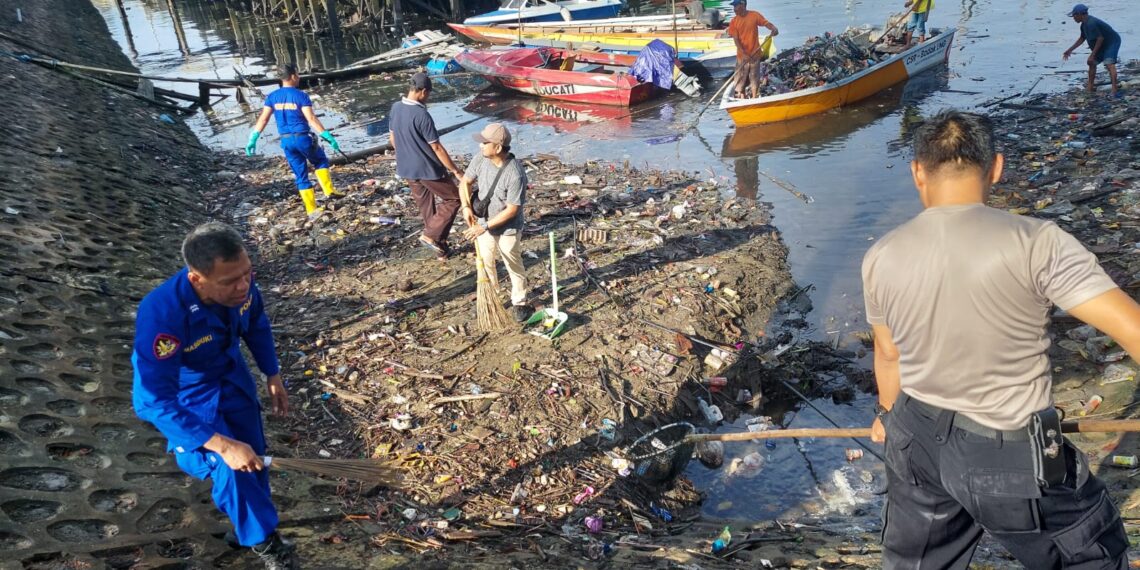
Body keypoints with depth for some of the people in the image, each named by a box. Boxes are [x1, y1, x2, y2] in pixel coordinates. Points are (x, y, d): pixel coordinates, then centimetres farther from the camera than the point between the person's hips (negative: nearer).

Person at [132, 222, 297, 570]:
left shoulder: (239, 285, -26)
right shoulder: (162, 314, -41)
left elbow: (257, 326, -1)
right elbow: (154, 403, -38)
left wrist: (273, 377, 6)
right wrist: (222, 445, -41)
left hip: (232, 378, 5)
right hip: (184, 396, -5)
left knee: (253, 458, 14)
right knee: (230, 469, -18)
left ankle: (246, 526, 45)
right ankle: (264, 542, 9)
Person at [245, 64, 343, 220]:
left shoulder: (273, 97, 6)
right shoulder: (301, 96, -8)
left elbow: (263, 119, 1)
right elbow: (311, 119, -16)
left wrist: (253, 139, 3)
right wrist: (327, 136, -16)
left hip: (286, 141, 4)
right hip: (302, 138, -4)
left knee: (301, 176, 10)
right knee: (320, 161, 23)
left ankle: (312, 210, 10)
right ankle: (328, 191, 10)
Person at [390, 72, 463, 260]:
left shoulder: (395, 109, 1)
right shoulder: (421, 115, -23)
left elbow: (392, 138, 13)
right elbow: (437, 147, -21)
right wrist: (456, 171, -15)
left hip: (408, 170, 8)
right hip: (429, 169, -8)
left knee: (426, 208, 18)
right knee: (454, 199, 10)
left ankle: (441, 248, 25)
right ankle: (430, 235, 5)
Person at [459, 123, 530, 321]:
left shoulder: (515, 174, -31)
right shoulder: (481, 159, -15)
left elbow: (512, 209, -25)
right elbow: (465, 182, 1)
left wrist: (484, 227, -24)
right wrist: (466, 206, -17)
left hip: (508, 229, -5)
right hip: (483, 223, 5)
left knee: (514, 265, 14)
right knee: (485, 263, 20)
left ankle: (519, 303, 34)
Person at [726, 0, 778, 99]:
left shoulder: (755, 15, -4)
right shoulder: (734, 22, -3)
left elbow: (767, 23, -8)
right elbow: (736, 40, -9)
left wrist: (774, 28, -32)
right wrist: (744, 54, -20)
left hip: (755, 54, -1)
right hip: (742, 55, 1)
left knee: (754, 77, 7)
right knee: (741, 78, 3)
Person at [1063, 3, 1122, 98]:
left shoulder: (1091, 23, -27)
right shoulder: (1084, 24, 5)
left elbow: (1100, 39, -28)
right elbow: (1082, 38, 21)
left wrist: (1092, 55, -23)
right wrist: (1070, 50, 24)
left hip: (1112, 42, -11)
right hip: (1103, 46, 11)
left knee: (1109, 63, -26)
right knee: (1092, 63, 20)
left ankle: (1115, 89, -38)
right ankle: (1090, 88, 31)